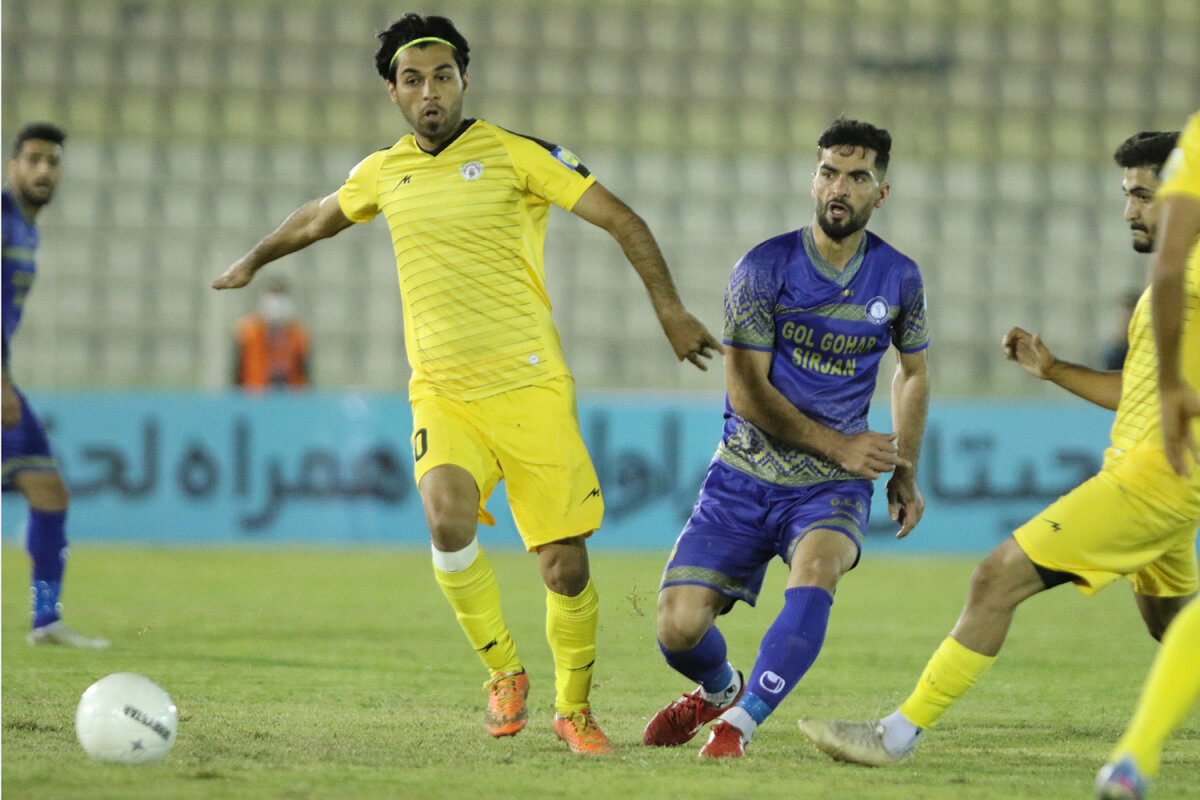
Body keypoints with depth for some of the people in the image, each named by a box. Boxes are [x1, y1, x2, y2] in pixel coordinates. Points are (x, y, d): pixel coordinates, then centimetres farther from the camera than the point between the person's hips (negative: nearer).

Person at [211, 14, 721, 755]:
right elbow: (320, 217, 32)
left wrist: (670, 310, -9)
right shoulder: (383, 172, 10)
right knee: (448, 518, -26)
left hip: (529, 387, -2)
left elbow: (622, 220, -2)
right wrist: (255, 259, 45)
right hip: (441, 394, 2)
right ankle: (504, 672, -4)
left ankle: (574, 707, 19)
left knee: (566, 565, -5)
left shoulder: (514, 155, -4)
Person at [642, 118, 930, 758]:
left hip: (832, 487, 1)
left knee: (816, 568, -35)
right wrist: (838, 445, -15)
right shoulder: (764, 268, -9)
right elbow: (747, 392, -10)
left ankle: (739, 722, -27)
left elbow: (912, 372, 20)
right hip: (744, 477, 0)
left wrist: (905, 473, 16)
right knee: (679, 627, -11)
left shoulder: (898, 279, 2)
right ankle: (719, 690, 27)